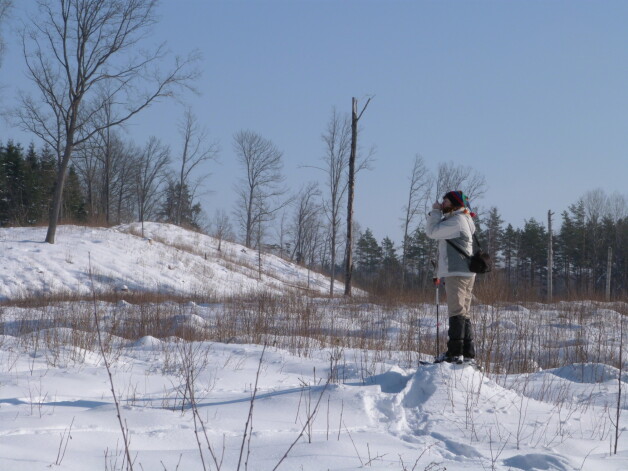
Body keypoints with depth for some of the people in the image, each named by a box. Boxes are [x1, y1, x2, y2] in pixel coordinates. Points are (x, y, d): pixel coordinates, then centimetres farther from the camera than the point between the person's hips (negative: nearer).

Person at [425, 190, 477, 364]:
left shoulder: (457, 220, -9)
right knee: (464, 314, 8)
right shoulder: (458, 220, 23)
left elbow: (432, 232, -12)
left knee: (457, 312, -13)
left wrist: (435, 211, -3)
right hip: (464, 273, 11)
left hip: (457, 273, -11)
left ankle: (455, 352, -16)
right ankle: (468, 354, 8)